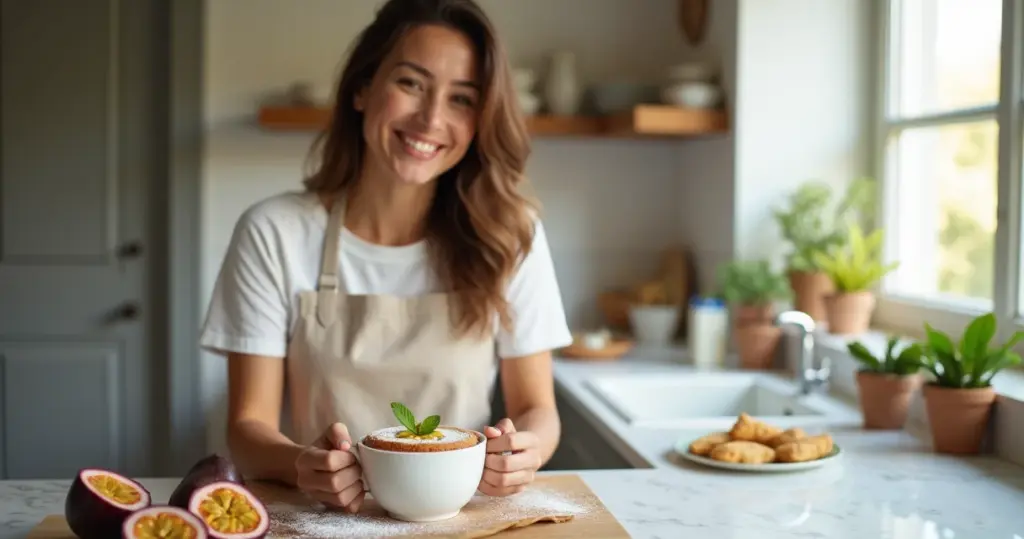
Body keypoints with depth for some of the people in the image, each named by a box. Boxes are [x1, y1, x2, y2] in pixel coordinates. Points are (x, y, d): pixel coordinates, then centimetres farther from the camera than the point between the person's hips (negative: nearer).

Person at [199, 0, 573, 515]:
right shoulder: (273, 233, -4)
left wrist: (524, 450, -21)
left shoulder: (510, 234, -4)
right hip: (319, 516, 0)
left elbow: (536, 410, 1)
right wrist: (300, 465, -26)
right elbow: (249, 424, -4)